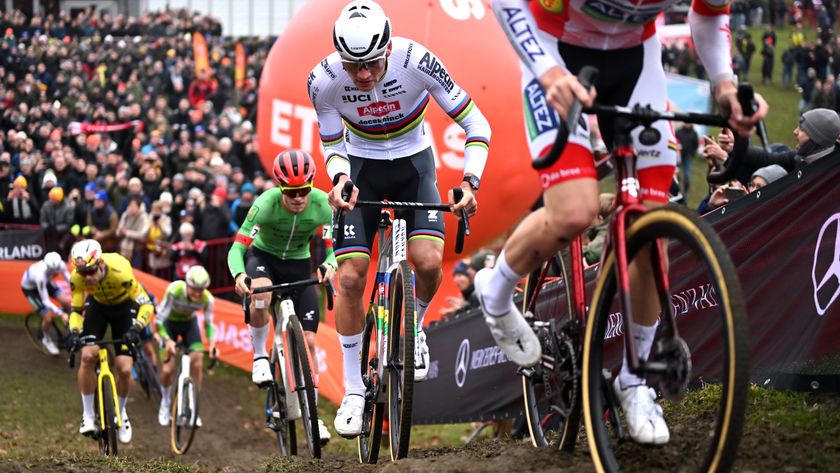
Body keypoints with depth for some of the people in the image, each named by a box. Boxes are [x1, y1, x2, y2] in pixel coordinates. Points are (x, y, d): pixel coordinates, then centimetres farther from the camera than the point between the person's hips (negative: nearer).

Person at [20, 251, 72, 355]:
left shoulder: (60, 265, -31)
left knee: (66, 302, -16)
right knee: (48, 317, -13)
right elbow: (45, 300, -37)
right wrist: (61, 314, -42)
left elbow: (68, 278, -9)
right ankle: (46, 340, 17)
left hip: (46, 282, 5)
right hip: (30, 288, -5)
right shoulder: (40, 274, -44)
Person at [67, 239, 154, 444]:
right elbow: (75, 309, -15)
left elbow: (146, 305, -32)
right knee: (88, 356, -22)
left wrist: (136, 329, -47)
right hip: (97, 305, 2)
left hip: (124, 306, -2)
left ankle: (120, 413, 18)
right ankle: (88, 416, -9)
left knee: (124, 369, -11)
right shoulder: (77, 277, -29)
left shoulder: (120, 271, -39)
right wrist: (74, 333, -33)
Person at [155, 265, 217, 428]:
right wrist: (167, 340, -43)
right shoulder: (174, 290, -35)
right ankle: (165, 405, 16)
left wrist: (212, 344, -31)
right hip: (169, 322, -2)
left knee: (196, 360, -17)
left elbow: (209, 324, -14)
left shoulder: (207, 299, -27)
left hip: (189, 323, 2)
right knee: (167, 369, -12)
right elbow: (159, 320, -30)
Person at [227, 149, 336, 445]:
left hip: (298, 266, 3)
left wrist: (329, 265, -41)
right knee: (261, 295, -39)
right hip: (263, 257, -3)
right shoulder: (266, 204, -30)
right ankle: (260, 357, -14)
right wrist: (239, 276, -51)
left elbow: (331, 250, -17)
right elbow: (237, 248, -30)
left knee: (308, 339, -4)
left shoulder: (321, 204, -23)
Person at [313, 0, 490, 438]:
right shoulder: (324, 80, -23)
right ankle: (353, 390, 2)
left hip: (413, 163, -1)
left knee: (428, 262, -23)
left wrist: (469, 181, -33)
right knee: (350, 276, -11)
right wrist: (339, 177, -27)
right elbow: (332, 145, -6)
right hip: (361, 166, 1)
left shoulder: (416, 61, -28)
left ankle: (414, 327, 11)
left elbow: (476, 125, -20)